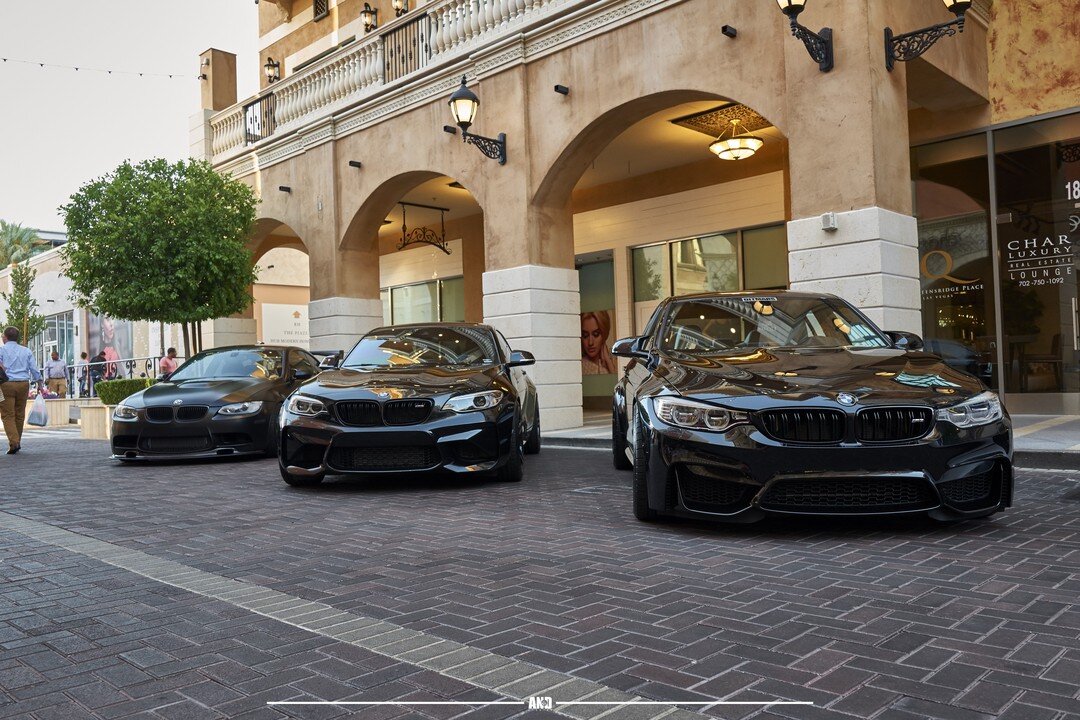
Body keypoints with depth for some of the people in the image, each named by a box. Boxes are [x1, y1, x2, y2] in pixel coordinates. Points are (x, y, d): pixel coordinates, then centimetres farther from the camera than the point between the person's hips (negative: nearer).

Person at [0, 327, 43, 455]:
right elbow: (34, 369, 10)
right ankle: (17, 442, 19)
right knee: (20, 414, 12)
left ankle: (14, 442, -17)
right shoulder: (26, 351, 11)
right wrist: (39, 384, 16)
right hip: (24, 384, 3)